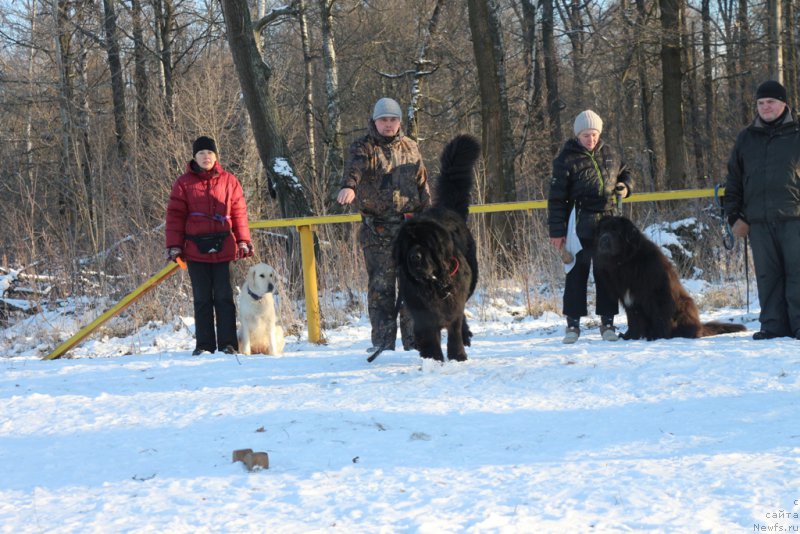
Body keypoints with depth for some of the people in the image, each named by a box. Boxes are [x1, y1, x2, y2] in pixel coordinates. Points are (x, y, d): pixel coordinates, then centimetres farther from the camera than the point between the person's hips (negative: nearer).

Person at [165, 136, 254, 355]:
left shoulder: (229, 181, 7)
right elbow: (175, 216, 3)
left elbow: (239, 212, 8)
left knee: (224, 297, -1)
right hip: (195, 250, 0)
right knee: (202, 298, 6)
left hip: (223, 249, 0)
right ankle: (204, 344, 10)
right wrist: (174, 245, -4)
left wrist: (243, 240, 2)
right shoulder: (184, 183, 4)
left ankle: (228, 343, 3)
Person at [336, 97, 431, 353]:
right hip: (377, 231, -3)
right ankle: (383, 342, 1)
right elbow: (355, 166, -22)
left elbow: (423, 185, 19)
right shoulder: (363, 148, 1)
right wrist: (349, 186, -44)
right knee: (380, 286, -3)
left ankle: (414, 341, 8)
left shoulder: (410, 148, 14)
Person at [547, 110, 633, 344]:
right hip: (581, 225, -4)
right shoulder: (567, 159, -3)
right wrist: (557, 231, -8)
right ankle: (573, 324, 4)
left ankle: (607, 322, 13)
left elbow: (625, 173, 27)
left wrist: (625, 187, 1)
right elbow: (556, 197, -4)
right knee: (577, 273, -2)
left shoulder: (608, 154, 10)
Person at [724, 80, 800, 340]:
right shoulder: (746, 138, 17)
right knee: (767, 276, 3)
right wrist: (734, 216, 12)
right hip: (759, 221, 3)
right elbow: (733, 180, 20)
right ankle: (774, 326, 7)